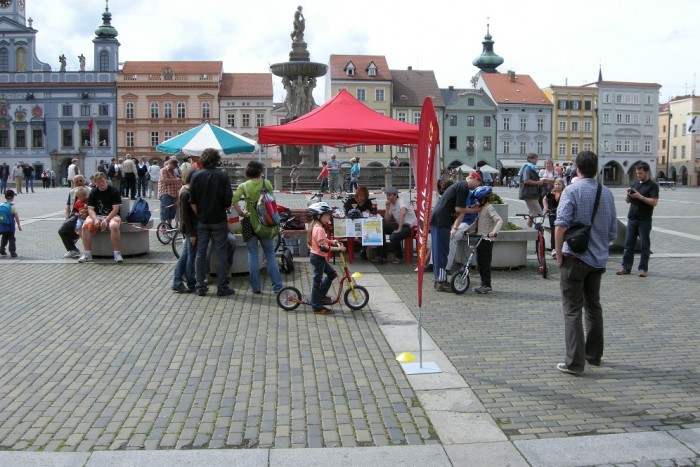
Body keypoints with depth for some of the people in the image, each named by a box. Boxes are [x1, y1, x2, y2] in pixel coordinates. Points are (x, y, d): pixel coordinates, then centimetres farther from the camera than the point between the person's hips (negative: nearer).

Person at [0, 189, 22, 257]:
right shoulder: (13, 206, -14)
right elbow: (16, 216, -13)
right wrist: (19, 225, -5)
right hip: (10, 225, -5)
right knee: (11, 239, 2)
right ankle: (12, 252, -1)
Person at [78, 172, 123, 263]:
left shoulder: (114, 191, -1)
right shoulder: (93, 192, 9)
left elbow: (115, 209, -8)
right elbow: (90, 209, 3)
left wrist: (106, 220, -20)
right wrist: (95, 219, -17)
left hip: (111, 216, -3)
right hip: (97, 216, 3)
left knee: (114, 226, -37)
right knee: (85, 226, -27)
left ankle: (117, 254, -30)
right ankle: (87, 254, -20)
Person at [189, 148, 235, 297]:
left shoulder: (196, 176, -3)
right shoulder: (223, 176, -8)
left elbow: (192, 202, -3)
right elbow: (228, 201, -9)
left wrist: (199, 215, 7)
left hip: (202, 221, 2)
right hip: (219, 220, -2)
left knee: (200, 254, 9)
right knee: (221, 254, 5)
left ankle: (200, 287, 12)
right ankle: (222, 287, 7)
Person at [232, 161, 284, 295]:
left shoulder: (244, 186, -3)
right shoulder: (266, 183, -2)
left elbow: (234, 200, -17)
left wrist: (240, 212, -5)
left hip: (249, 220, 0)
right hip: (265, 221, 0)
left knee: (252, 254, 7)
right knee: (270, 253, 9)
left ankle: (256, 287, 8)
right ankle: (277, 285, 8)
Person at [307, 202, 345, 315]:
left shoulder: (314, 225, 7)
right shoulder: (320, 229, -24)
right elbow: (322, 247, -29)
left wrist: (331, 241, 14)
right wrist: (338, 248, -27)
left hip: (315, 255, 10)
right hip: (318, 257, -10)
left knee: (332, 273, 18)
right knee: (318, 281, -1)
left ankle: (321, 295, 25)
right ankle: (317, 307, 8)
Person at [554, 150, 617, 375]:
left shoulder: (572, 190, -10)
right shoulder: (607, 193, 7)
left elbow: (561, 225, -20)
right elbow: (613, 231, 12)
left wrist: (559, 254, -10)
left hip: (575, 257, -6)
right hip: (599, 258, 6)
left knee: (573, 310, -3)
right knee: (593, 306, 19)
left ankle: (575, 362, -5)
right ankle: (594, 354, 30)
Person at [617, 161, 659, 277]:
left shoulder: (652, 185, -4)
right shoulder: (636, 184, 16)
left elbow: (654, 202, -15)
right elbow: (627, 201, 18)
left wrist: (640, 197, -19)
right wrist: (628, 195, -4)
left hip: (644, 220, -6)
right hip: (632, 218, 6)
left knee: (644, 245, 2)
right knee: (628, 244, 5)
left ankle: (643, 268, 7)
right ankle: (626, 267, 9)